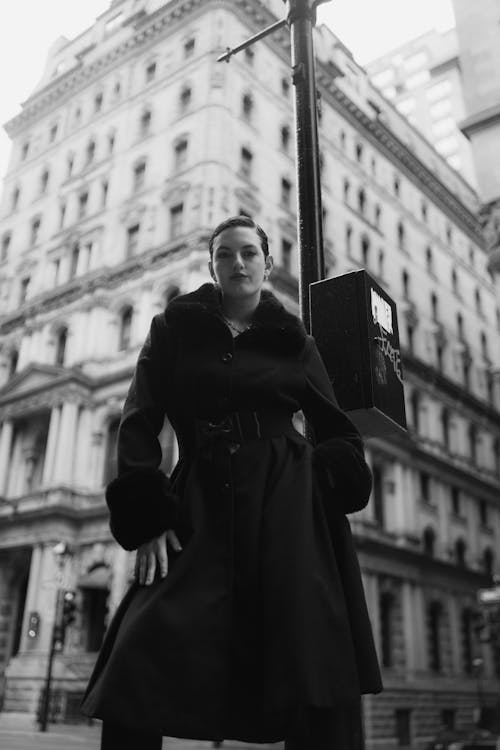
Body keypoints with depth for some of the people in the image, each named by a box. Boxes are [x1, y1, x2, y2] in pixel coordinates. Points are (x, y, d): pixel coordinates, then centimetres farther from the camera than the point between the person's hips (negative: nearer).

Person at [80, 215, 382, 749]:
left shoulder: (293, 342, 15)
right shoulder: (174, 331, 13)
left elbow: (337, 435, 17)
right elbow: (139, 425, 4)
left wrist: (330, 490, -3)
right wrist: (148, 515, -9)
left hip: (289, 511, 1)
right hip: (199, 509, 0)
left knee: (315, 691, -7)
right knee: (141, 672, -12)